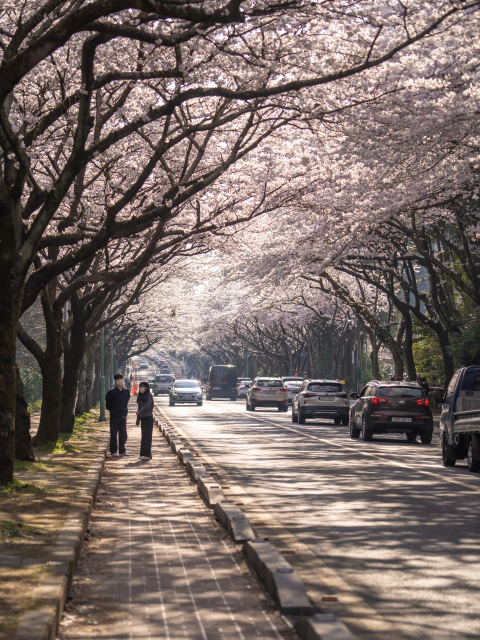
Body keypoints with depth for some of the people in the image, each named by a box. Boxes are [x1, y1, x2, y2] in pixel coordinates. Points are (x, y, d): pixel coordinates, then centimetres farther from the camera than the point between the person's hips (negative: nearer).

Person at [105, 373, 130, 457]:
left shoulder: (126, 392, 8)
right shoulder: (111, 392, -6)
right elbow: (107, 405, 0)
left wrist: (125, 411, 13)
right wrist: (113, 411, 4)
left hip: (123, 416, 5)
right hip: (114, 416, -4)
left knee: (123, 434, 9)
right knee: (113, 434, 0)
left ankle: (122, 450, 18)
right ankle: (113, 451, 6)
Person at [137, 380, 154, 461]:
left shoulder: (149, 396, -10)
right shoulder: (141, 396, 14)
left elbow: (148, 404, -28)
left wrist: (139, 411, -30)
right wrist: (138, 418, 14)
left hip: (148, 417, -8)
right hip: (143, 418, 8)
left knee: (147, 436, -10)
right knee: (144, 436, 9)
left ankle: (147, 454, -12)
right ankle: (144, 454, 13)